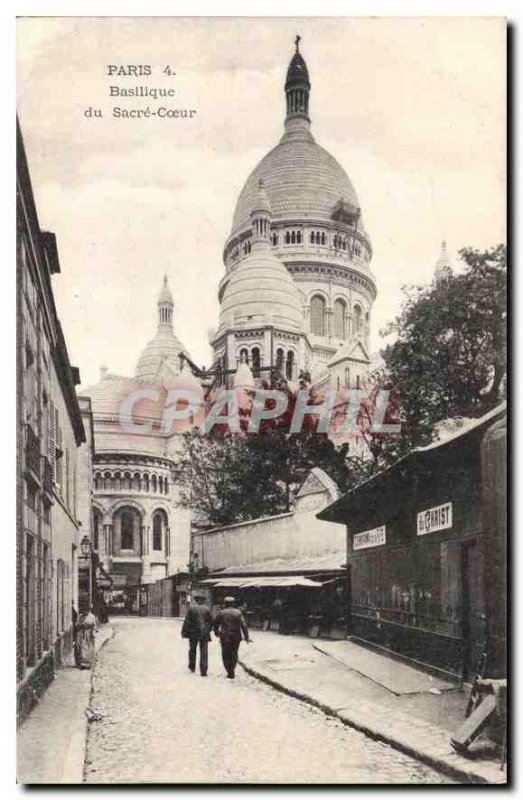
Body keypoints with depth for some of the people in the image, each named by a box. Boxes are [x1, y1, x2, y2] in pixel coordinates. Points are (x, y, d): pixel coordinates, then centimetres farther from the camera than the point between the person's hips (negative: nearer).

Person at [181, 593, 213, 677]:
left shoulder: (191, 608, -4)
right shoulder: (207, 609, 2)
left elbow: (187, 621, -6)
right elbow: (211, 622, 6)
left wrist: (184, 632, -1)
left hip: (193, 633, -1)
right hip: (204, 634, 1)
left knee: (192, 650, 18)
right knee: (204, 652, 1)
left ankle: (192, 667, 27)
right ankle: (203, 671, -4)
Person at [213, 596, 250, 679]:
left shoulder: (221, 613, -2)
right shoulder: (238, 612, -1)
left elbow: (215, 623, 7)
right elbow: (244, 625, -7)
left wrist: (217, 632, 25)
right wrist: (246, 637, -4)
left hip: (225, 637, -2)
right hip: (236, 637, 2)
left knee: (226, 656, 6)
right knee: (234, 654, 18)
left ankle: (230, 673, -3)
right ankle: (231, 671, 21)